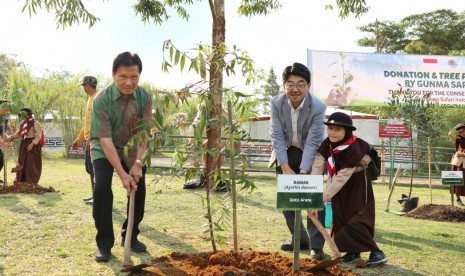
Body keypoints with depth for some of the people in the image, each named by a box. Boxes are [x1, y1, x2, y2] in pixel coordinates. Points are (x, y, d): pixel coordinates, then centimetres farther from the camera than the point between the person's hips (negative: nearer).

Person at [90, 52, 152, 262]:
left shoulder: (145, 97, -19)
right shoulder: (102, 100, -29)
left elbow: (143, 133, -18)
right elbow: (105, 139, -31)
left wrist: (137, 164, -28)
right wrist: (122, 174, -35)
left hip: (132, 149, 4)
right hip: (103, 149, -3)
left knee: (139, 188, -2)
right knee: (102, 187, -20)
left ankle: (130, 236, 18)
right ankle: (104, 243, -8)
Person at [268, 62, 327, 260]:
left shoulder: (318, 107, -24)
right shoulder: (276, 103, -18)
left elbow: (312, 142, -23)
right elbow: (277, 136, -16)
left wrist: (302, 172, -30)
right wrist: (286, 168, -22)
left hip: (310, 156, -3)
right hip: (286, 154, 3)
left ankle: (316, 246, 0)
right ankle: (300, 239, 23)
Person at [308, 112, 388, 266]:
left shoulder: (354, 150, -34)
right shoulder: (327, 144, -15)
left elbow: (341, 178, -35)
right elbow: (317, 166, -21)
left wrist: (321, 199, -37)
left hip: (357, 186, -6)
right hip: (340, 187, 7)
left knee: (356, 220, -13)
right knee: (341, 219, 5)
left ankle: (376, 253, -3)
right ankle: (353, 252, 17)